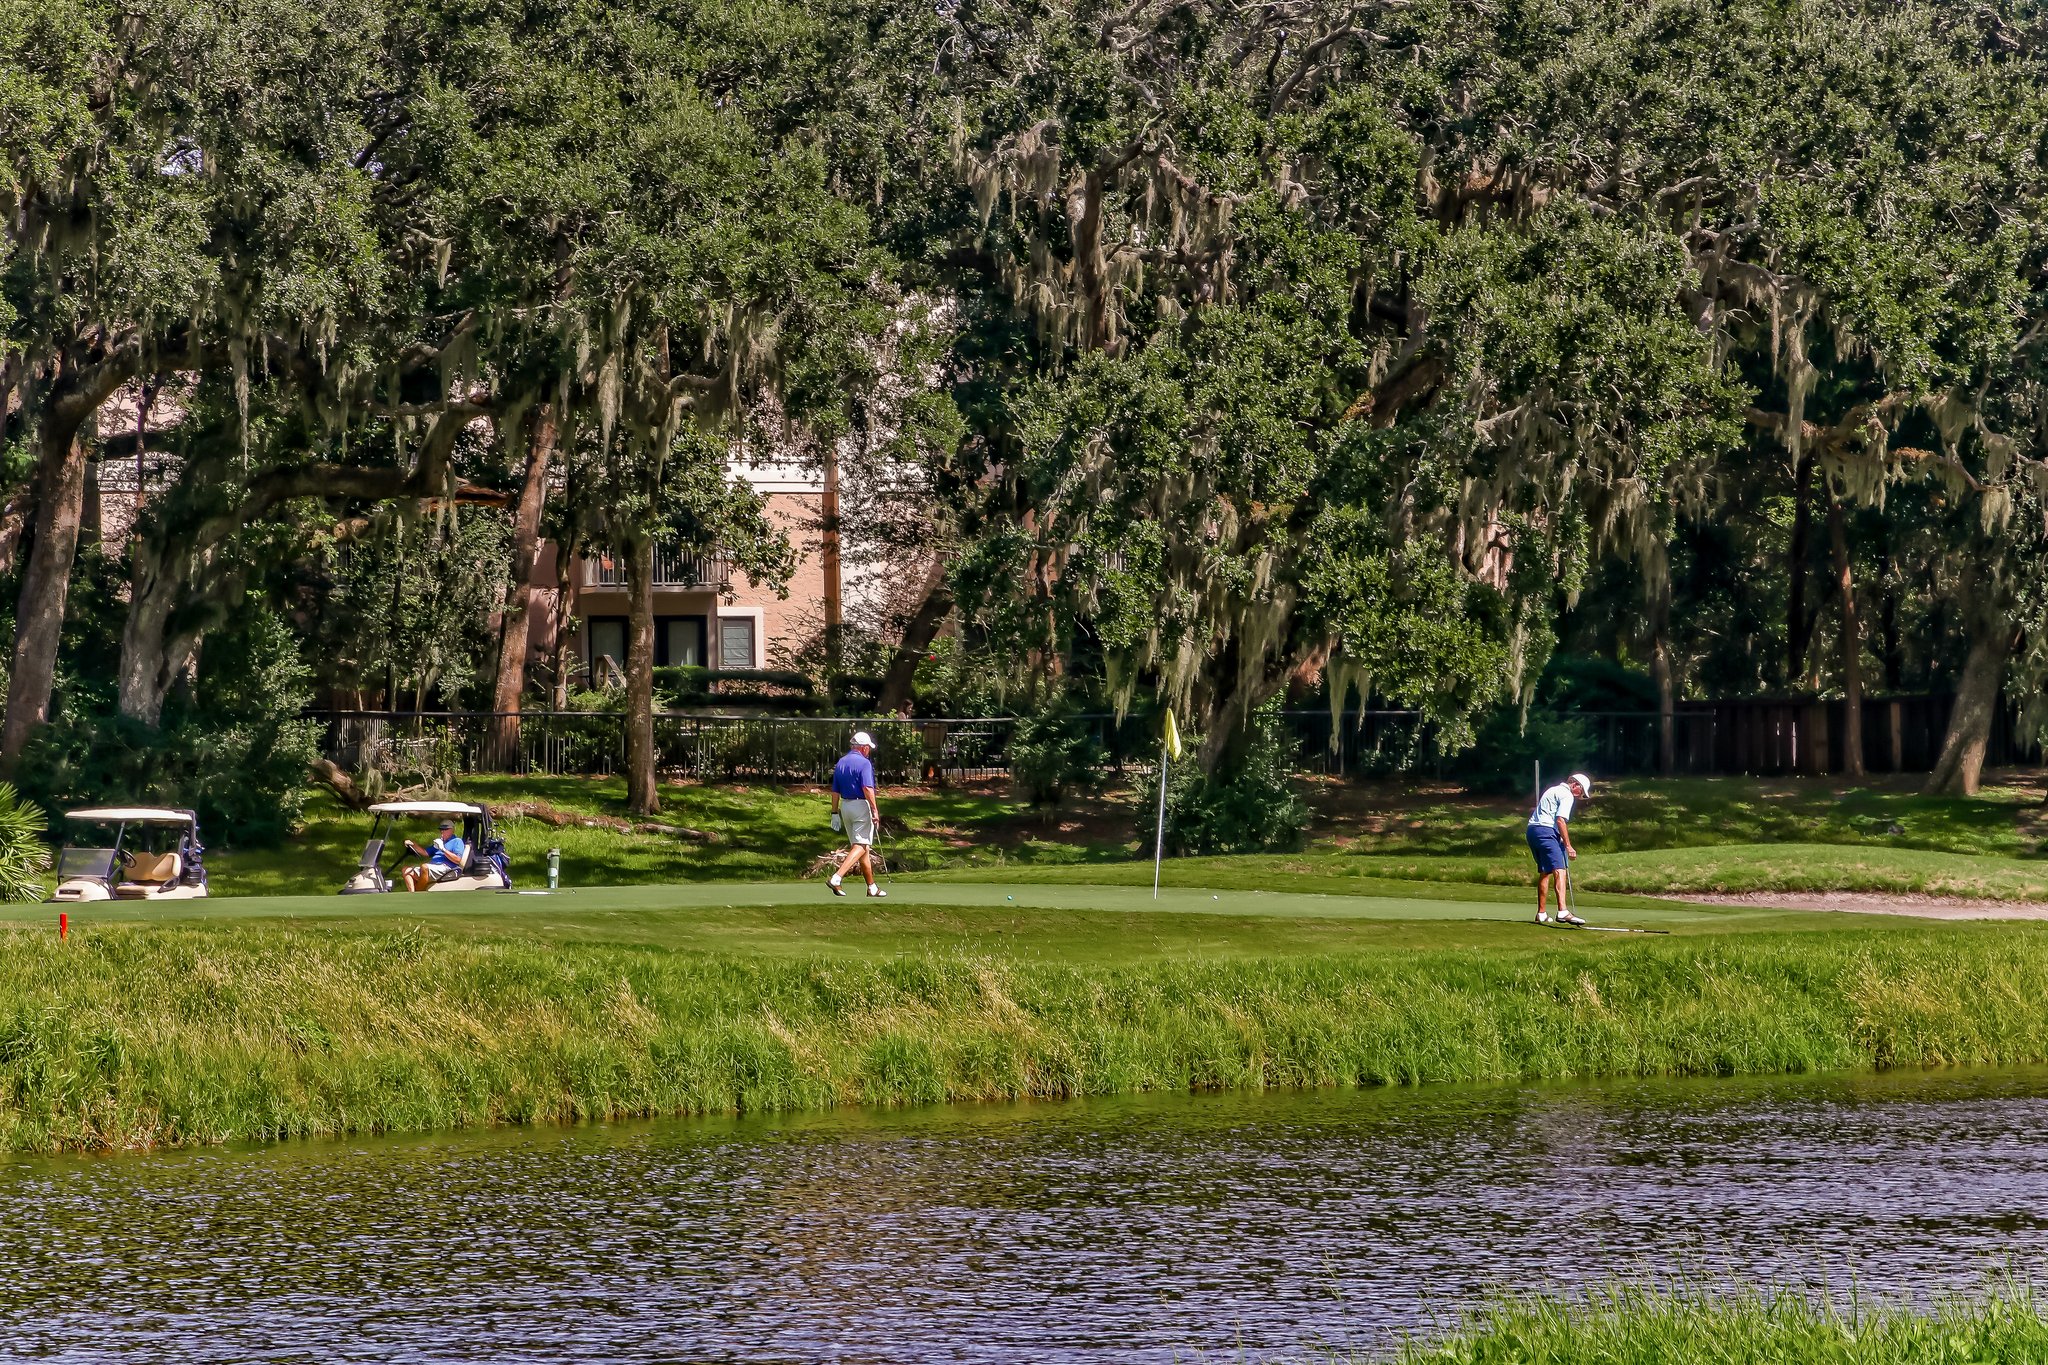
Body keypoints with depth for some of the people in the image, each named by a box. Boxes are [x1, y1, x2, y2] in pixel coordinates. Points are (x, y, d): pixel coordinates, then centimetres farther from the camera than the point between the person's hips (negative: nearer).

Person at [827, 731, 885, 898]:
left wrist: (835, 813, 16)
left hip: (845, 806, 8)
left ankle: (872, 887, 18)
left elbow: (835, 791, 13)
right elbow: (867, 789, -21)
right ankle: (836, 878, -25)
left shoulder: (841, 763, 11)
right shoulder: (864, 763, -11)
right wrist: (875, 811, -18)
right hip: (861, 806, -8)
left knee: (862, 846, 14)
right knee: (861, 846, -8)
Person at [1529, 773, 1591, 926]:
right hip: (1546, 831, -10)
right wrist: (1568, 846, -13)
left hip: (1532, 828, 10)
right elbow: (1560, 820, -14)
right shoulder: (1567, 795, -2)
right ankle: (1562, 911, -35)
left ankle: (1541, 913, 26)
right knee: (1560, 871, -18)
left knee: (1544, 872, 20)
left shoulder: (1554, 791, 27)